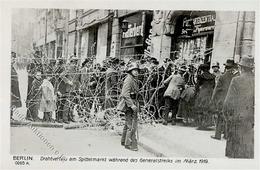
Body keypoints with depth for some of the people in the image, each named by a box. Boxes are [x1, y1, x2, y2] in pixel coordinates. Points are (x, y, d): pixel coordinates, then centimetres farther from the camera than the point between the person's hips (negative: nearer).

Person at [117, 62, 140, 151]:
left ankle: (124, 141, 31)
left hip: (132, 103, 11)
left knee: (128, 123, 19)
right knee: (132, 124, -9)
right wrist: (132, 105, -28)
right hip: (128, 104, -11)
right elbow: (126, 94, -23)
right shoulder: (128, 80, -16)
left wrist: (135, 104, 22)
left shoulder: (134, 80, 16)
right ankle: (129, 144, -2)